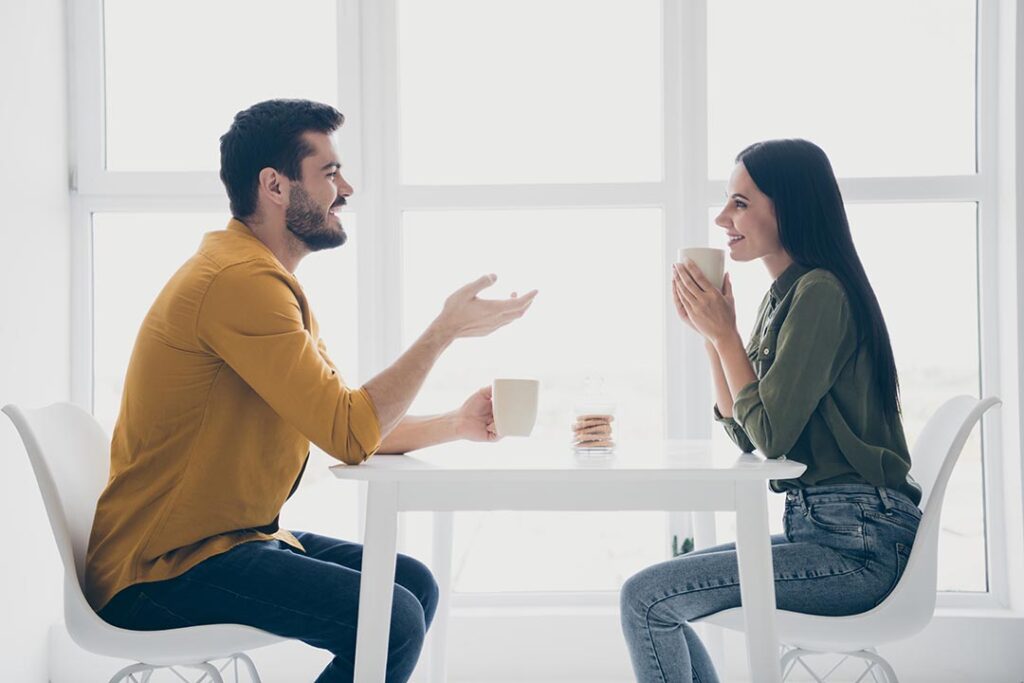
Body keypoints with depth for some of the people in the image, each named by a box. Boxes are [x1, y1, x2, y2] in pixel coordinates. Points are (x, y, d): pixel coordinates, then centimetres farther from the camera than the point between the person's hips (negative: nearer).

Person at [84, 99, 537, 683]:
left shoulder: (274, 282, 15)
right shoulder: (240, 280, -20)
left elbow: (344, 420, 12)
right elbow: (350, 435, -22)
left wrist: (456, 425, 3)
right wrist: (445, 330, -14)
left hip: (236, 536, 10)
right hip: (164, 569, -10)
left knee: (415, 585, 5)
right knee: (394, 621, -22)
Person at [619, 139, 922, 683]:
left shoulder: (820, 291, -16)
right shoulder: (784, 295, 13)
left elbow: (772, 436, -18)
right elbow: (745, 435, 12)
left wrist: (724, 333, -11)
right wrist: (708, 332, 5)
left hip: (857, 547, -10)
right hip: (819, 529, 10)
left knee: (644, 598, -15)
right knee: (653, 589, 13)